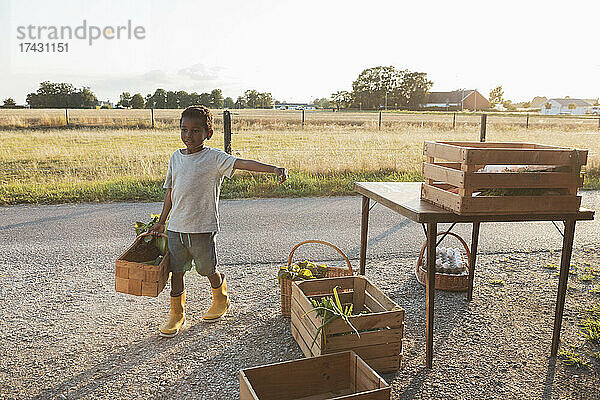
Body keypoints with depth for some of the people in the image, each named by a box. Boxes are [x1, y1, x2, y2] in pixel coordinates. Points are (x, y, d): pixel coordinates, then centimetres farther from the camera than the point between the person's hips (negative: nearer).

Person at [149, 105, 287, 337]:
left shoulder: (214, 158, -9)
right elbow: (170, 190, 15)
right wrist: (161, 221, 19)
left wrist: (273, 169, -37)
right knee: (176, 272, 9)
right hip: (176, 227, 5)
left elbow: (242, 163, -22)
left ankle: (221, 300, 40)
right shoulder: (176, 157, 8)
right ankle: (177, 316, 26)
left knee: (207, 270, 11)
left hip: (202, 227, -4)